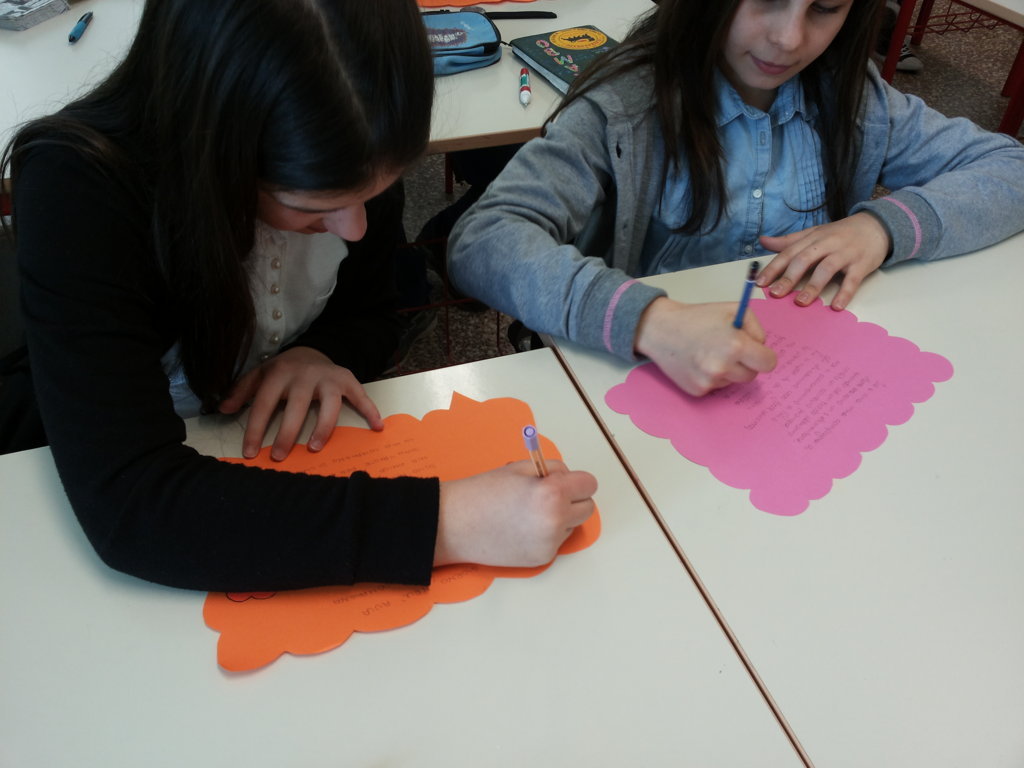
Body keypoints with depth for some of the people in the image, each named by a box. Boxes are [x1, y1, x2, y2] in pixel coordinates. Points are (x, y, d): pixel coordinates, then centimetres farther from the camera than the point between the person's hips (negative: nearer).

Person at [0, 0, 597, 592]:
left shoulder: (350, 160, -14)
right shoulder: (74, 191, -27)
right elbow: (130, 505, -35)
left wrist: (324, 353, -20)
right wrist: (437, 523, -41)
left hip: (295, 459, 5)